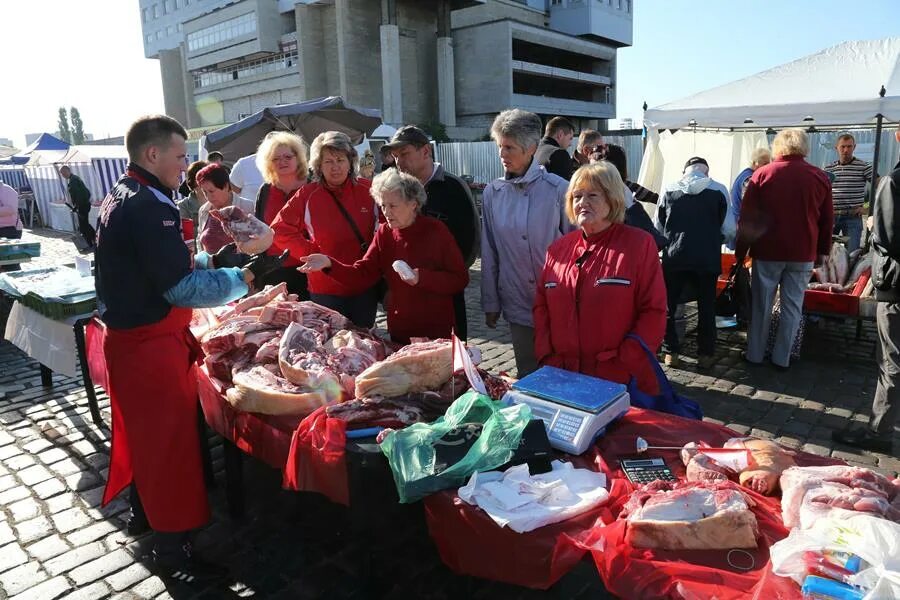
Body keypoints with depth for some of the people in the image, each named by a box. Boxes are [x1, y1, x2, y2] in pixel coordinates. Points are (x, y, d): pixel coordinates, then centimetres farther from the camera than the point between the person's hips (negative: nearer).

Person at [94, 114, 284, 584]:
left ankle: (143, 510, 44)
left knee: (143, 430, 24)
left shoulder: (119, 198, 10)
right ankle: (171, 552, 13)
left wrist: (199, 261, 7)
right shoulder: (149, 207, -23)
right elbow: (183, 288, -26)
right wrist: (246, 276, -19)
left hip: (127, 337, 10)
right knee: (170, 441, 0)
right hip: (151, 346, -10)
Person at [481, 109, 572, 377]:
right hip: (517, 302, 3)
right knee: (527, 375, 14)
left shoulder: (558, 189, -9)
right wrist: (490, 302, 8)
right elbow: (489, 252, 6)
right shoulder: (493, 192, 1)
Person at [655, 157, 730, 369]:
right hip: (707, 259, 0)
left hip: (674, 258, 1)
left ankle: (671, 352, 19)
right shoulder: (719, 190, -1)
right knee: (707, 308, 13)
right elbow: (728, 230, -1)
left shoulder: (669, 190, 2)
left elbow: (658, 227, 6)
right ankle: (705, 354, 19)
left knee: (668, 306, 15)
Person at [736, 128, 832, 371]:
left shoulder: (761, 174, -5)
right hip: (803, 254, 2)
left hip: (767, 251, -1)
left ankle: (755, 354, 15)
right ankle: (782, 358, 13)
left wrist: (740, 251, 3)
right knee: (792, 307, 8)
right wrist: (822, 250, 19)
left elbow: (747, 218, -3)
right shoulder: (820, 177, 2)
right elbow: (827, 220, 9)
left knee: (761, 305, 8)